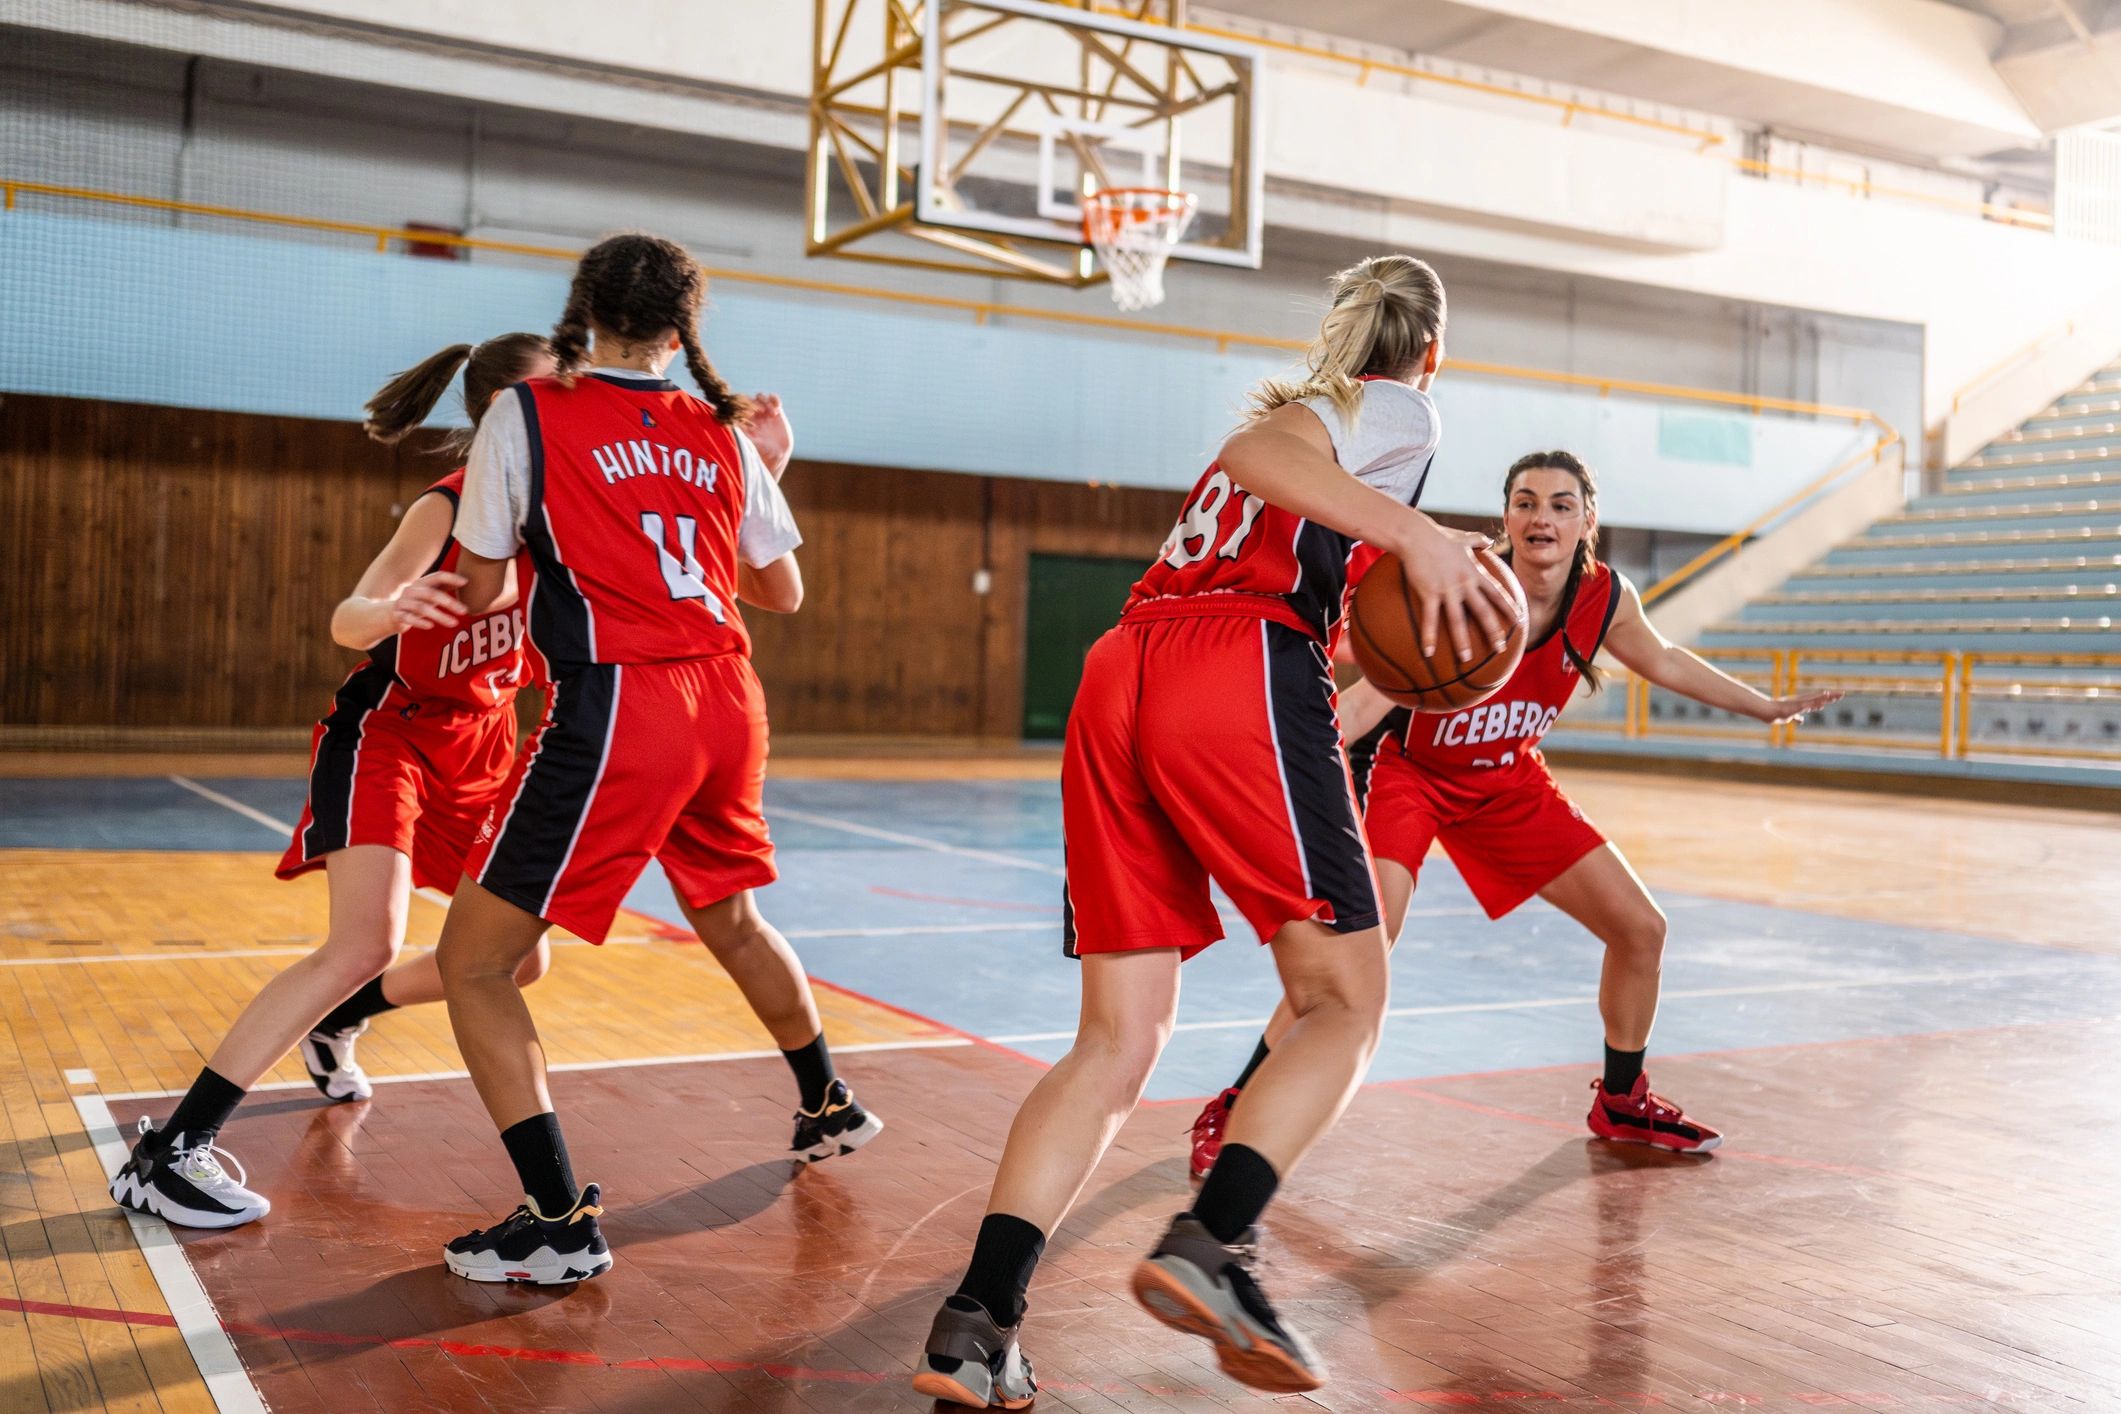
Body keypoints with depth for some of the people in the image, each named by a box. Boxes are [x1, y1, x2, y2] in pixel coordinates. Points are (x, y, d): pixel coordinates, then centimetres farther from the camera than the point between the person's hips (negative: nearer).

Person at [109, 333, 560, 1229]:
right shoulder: (446, 508, -20)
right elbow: (348, 621, -31)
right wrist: (390, 609, -56)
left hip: (480, 745, 7)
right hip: (387, 732, -7)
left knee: (517, 957, 9)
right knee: (365, 945, -24)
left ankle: (335, 1024, 35)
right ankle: (170, 1152, -18)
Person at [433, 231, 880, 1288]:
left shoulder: (529, 415, -1)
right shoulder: (722, 435, 11)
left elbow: (481, 589, 5)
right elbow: (782, 592, 19)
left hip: (613, 708, -6)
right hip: (725, 702, 6)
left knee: (474, 960, 3)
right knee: (733, 921, 30)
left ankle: (561, 1221, -3)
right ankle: (829, 1107, 48)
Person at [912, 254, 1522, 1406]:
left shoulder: (1307, 407, 36)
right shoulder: (1399, 408, 13)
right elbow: (1253, 453, -8)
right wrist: (1417, 535, -18)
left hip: (1118, 673, 7)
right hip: (1239, 673, -7)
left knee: (1117, 1039, 5)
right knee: (1345, 1002, 2)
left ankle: (977, 1319, -6)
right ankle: (1211, 1243, -17)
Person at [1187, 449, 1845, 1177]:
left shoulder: (1606, 598, -13)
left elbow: (1662, 661, 9)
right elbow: (1369, 697, -35)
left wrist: (1766, 706, 18)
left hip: (1507, 783, 6)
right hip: (1408, 772, -6)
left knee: (1641, 929, 5)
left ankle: (1621, 1102, 30)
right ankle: (1236, 1107, -15)